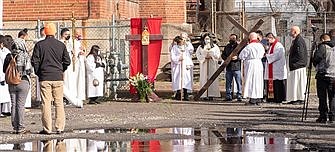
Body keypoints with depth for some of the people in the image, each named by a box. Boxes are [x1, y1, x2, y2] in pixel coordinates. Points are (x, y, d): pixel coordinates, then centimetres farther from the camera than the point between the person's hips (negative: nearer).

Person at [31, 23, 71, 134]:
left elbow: (34, 61, -4)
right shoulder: (61, 45, 3)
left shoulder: (39, 45, -2)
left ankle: (47, 128, -2)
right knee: (59, 103, 7)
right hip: (58, 77, 2)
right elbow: (67, 61, 3)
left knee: (46, 103, 0)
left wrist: (38, 72, 10)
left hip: (44, 78, -2)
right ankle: (60, 127, 5)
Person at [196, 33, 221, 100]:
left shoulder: (215, 47, 9)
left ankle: (211, 95, -5)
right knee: (205, 79, -6)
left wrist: (211, 56, -9)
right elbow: (198, 55, 4)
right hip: (204, 65, 0)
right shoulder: (200, 47, 10)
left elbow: (218, 55, 5)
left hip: (213, 65, 0)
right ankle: (205, 95, -8)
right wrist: (204, 57, -9)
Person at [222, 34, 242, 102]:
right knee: (228, 82, 7)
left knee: (239, 82, -5)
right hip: (228, 67, 5)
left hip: (237, 67, -5)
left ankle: (239, 96, -2)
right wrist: (226, 58, 2)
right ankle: (228, 96, 13)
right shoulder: (227, 47, 16)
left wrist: (237, 57, -19)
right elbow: (223, 54, 21)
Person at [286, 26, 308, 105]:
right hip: (295, 66, 10)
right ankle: (294, 99, 15)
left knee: (298, 83, -5)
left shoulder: (299, 41, -16)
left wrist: (292, 62, -14)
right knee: (293, 83, 12)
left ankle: (300, 99, -1)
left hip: (298, 66, -10)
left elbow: (300, 55, -23)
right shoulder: (295, 40, 15)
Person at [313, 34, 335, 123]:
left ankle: (323, 116, -1)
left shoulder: (322, 47, -7)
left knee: (322, 96, 0)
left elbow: (316, 58, -13)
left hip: (323, 74, -4)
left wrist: (316, 65, 7)